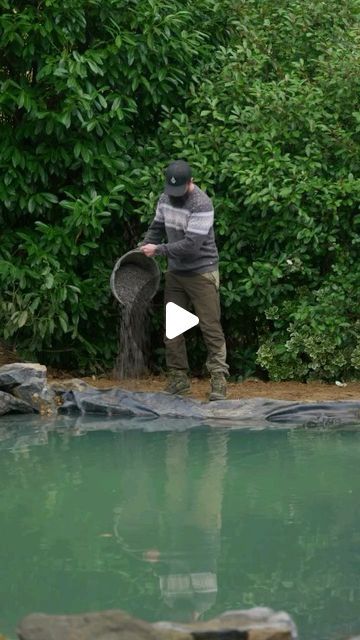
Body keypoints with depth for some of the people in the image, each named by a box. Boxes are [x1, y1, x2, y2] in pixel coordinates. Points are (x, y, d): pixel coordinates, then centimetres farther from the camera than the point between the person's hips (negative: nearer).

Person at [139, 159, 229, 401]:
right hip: (175, 273, 7)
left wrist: (158, 250, -20)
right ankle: (179, 379, 13)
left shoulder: (202, 205, -21)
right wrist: (142, 250, 1)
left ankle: (219, 381, -6)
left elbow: (191, 245, -26)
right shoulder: (165, 199, 3)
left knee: (211, 328, -7)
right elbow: (157, 228, 16)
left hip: (201, 272, -7)